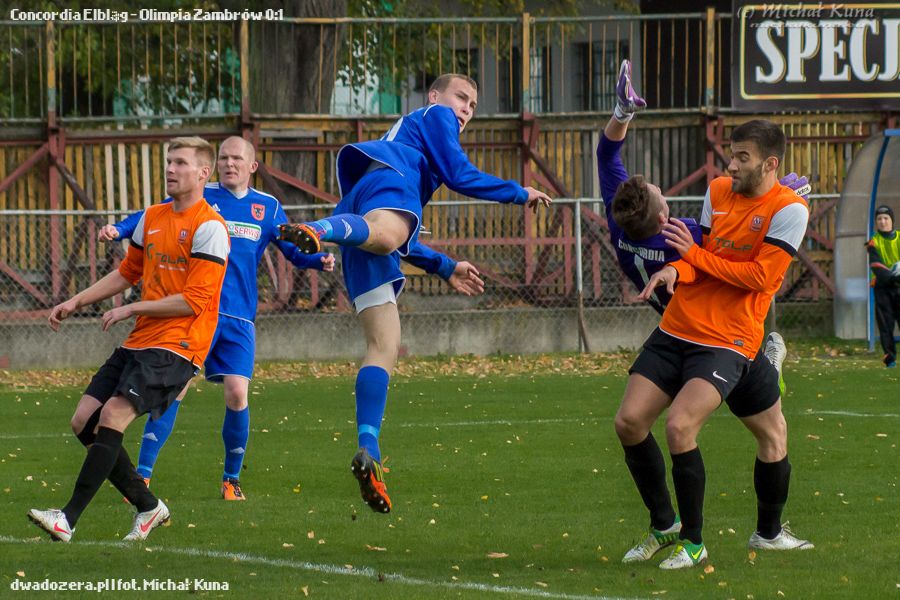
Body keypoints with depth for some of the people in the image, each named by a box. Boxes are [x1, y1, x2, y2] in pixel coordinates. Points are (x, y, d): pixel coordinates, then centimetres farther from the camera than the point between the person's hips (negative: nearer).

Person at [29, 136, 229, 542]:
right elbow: (127, 273, 27)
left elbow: (194, 301, -16)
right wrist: (77, 301, 18)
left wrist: (132, 309, -11)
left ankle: (69, 520, -21)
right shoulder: (152, 218, 14)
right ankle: (148, 507, 11)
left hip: (177, 346, -9)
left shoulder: (208, 227, -10)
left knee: (112, 417, -21)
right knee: (84, 422, 1)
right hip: (138, 342, 9)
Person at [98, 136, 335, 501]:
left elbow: (293, 250, 17)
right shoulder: (200, 197, 4)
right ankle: (141, 477, -9)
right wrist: (118, 230, -19)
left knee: (237, 395, -7)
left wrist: (319, 261, -4)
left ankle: (232, 479, 13)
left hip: (239, 319, 2)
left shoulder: (268, 208, 11)